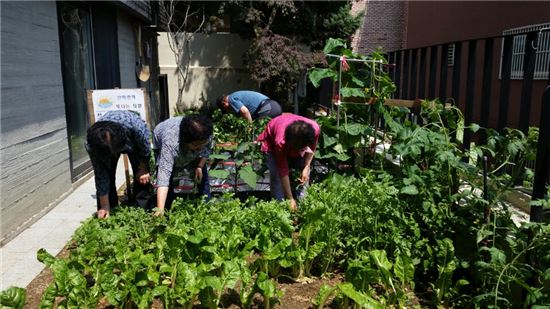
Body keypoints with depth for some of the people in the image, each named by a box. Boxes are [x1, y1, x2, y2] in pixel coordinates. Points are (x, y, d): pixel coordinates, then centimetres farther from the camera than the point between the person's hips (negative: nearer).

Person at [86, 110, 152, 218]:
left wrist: (143, 169, -10)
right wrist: (105, 206, -22)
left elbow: (146, 149, -21)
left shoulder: (137, 127, -45)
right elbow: (101, 176, -27)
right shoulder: (91, 144, -37)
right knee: (105, 176, -11)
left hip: (135, 140, -1)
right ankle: (108, 216, 2)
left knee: (142, 179, -10)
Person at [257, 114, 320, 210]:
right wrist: (290, 199, -31)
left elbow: (311, 149, -12)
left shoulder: (315, 129, -36)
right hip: (271, 142, -4)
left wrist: (306, 168, -26)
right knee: (277, 175, -20)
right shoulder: (281, 142, -43)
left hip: (296, 141, 4)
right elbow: (283, 171, -34)